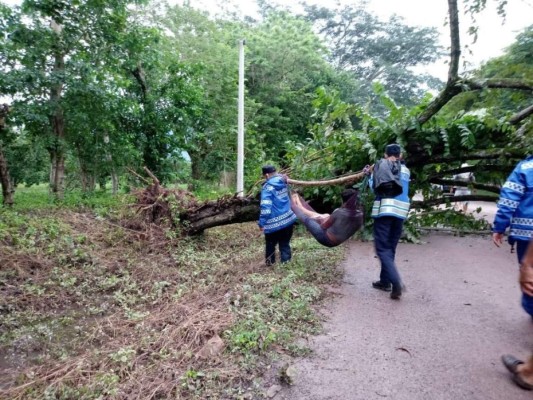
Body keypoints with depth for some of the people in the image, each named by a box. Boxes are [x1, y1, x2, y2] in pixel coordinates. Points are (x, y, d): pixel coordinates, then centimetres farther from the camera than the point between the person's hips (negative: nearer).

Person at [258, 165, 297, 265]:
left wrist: (261, 223, -16)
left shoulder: (268, 187, -14)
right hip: (288, 219, 5)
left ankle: (270, 262, 28)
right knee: (285, 244, 15)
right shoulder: (283, 182, 4)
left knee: (270, 244, 16)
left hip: (274, 223, -5)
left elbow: (265, 207, -20)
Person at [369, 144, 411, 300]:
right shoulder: (406, 171, 17)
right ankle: (385, 281, 21)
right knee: (390, 248, 15)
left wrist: (370, 175, 22)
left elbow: (374, 186, 2)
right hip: (400, 212, 5)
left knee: (382, 248, -5)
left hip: (384, 209, -4)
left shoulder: (381, 165, 6)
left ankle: (396, 282, -20)